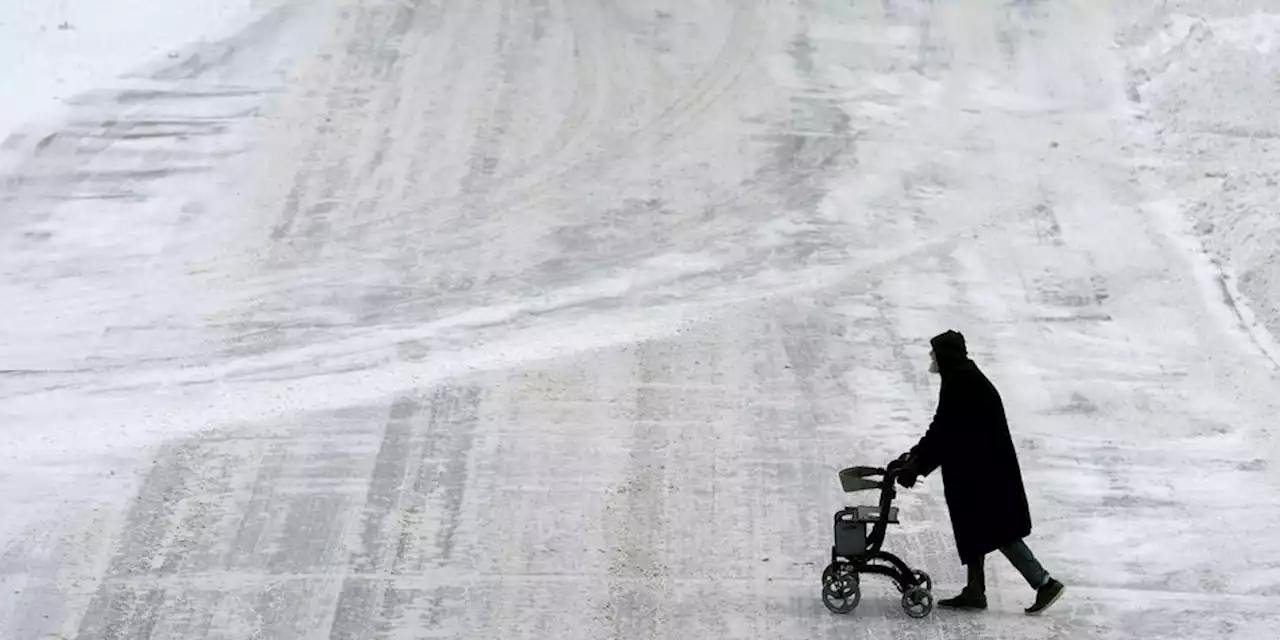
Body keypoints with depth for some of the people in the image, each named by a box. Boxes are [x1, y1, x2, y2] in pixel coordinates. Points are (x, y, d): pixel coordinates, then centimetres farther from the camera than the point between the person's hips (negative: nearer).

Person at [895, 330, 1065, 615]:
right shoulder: (961, 381, 12)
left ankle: (1045, 583, -1)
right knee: (973, 530, 14)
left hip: (985, 472, -10)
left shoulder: (962, 385, -19)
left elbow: (946, 434, -22)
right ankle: (974, 593, 21)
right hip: (976, 471, 10)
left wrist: (917, 465, -18)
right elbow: (941, 429, 18)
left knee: (998, 532, -5)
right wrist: (915, 455, 16)